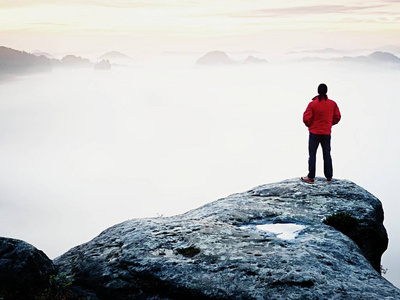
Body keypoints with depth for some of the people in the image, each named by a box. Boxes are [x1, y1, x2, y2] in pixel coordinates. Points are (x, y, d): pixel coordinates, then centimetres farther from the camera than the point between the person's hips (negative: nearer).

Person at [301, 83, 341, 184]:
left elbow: (306, 119, -14)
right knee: (327, 155, 11)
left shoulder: (312, 104, -13)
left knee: (312, 155, 4)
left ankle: (311, 177, 5)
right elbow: (337, 117, 5)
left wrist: (310, 125, 7)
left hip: (314, 133, -3)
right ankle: (329, 177, 15)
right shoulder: (333, 104, -1)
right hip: (327, 133, 3)